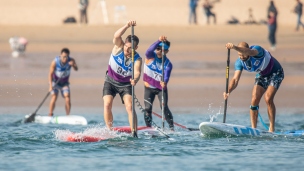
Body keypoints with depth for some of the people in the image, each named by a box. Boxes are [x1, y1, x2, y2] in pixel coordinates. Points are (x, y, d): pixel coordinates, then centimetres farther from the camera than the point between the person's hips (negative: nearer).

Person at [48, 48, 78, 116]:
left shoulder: (71, 60, -17)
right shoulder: (55, 62, -23)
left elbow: (76, 69, -33)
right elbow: (50, 74, -21)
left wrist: (73, 65, -56)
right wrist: (50, 86, -31)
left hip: (64, 83, 2)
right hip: (55, 82, -2)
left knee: (67, 98, -11)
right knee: (54, 97, -19)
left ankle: (68, 116, -4)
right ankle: (50, 115, -13)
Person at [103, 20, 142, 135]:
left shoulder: (137, 59, -22)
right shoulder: (119, 47, -19)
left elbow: (137, 72, -39)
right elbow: (117, 36, -38)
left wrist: (135, 79, -62)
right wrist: (127, 26, -53)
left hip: (125, 84, -1)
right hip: (110, 81, 1)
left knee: (130, 107, -15)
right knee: (107, 105, -14)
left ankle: (134, 133, -17)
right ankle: (109, 131, -7)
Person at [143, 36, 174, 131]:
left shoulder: (168, 64, -12)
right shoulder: (151, 56, -11)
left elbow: (166, 76, -28)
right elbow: (149, 50, -35)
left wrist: (164, 82, -52)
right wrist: (159, 41, -50)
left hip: (161, 88, -1)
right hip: (149, 87, 1)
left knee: (164, 107, -15)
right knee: (147, 108, -7)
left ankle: (171, 128, -14)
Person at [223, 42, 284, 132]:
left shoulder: (257, 49, -34)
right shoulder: (239, 62, -16)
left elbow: (249, 52, -58)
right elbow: (235, 79, -23)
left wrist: (234, 47, -75)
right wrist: (228, 91, -43)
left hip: (275, 73, -6)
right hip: (262, 76, 6)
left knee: (268, 99, -21)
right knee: (254, 100, -10)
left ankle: (272, 128, -13)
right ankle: (253, 128, -3)